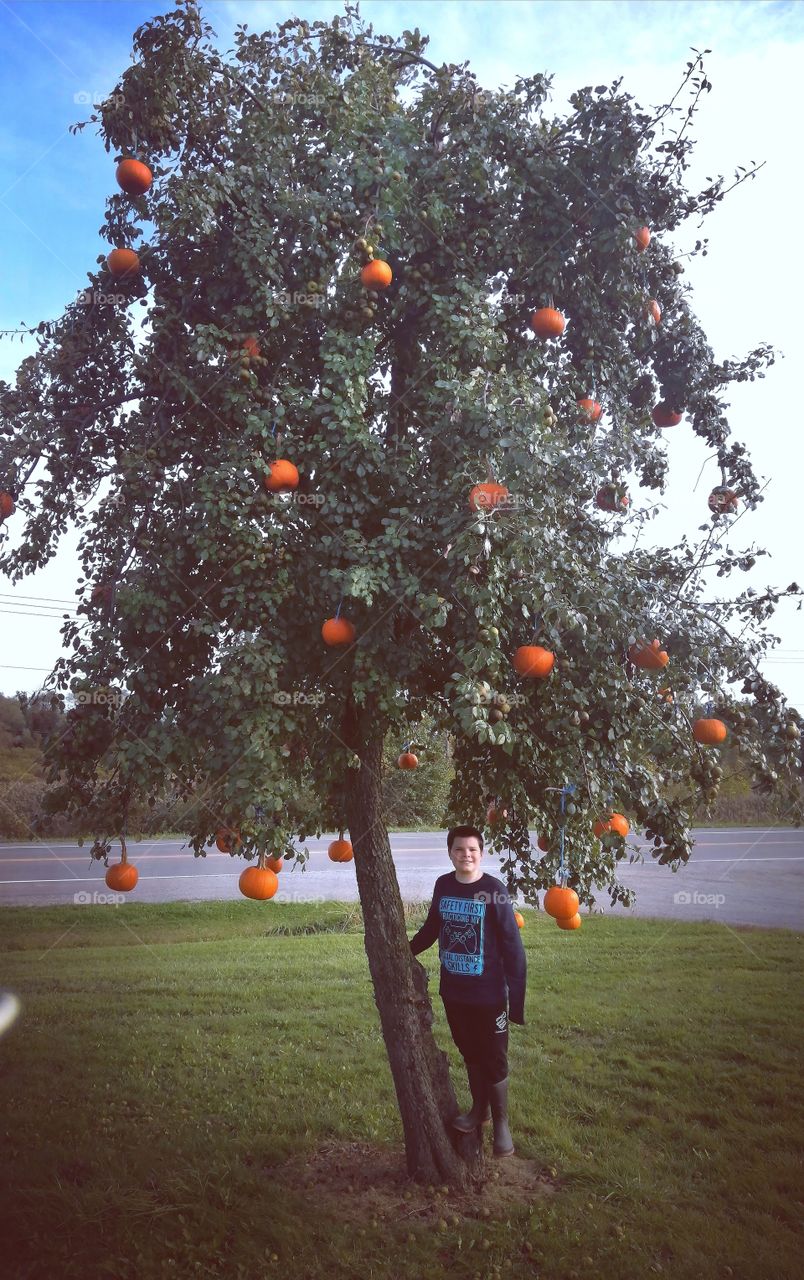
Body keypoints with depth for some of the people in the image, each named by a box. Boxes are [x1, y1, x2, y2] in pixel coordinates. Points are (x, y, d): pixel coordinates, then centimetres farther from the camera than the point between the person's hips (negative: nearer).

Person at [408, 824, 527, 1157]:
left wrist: (517, 997, -15)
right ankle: (479, 1109, 41)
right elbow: (432, 927, 13)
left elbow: (512, 946, -14)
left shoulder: (494, 890, -17)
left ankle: (501, 1123, 29)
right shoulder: (442, 885, -4)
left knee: (494, 1060, 10)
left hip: (488, 995, -4)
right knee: (470, 1054, 20)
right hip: (453, 992, 4)